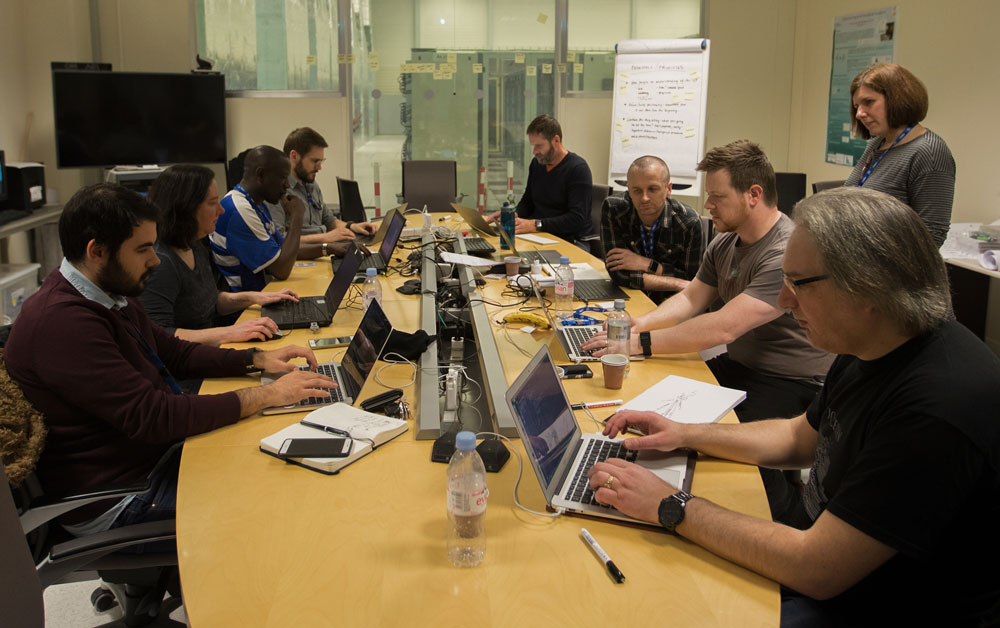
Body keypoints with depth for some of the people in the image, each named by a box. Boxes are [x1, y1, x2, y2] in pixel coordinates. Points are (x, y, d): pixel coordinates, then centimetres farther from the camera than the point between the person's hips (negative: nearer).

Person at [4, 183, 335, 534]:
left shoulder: (112, 295, 6)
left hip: (158, 449, 10)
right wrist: (266, 395, -24)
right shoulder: (62, 322, -27)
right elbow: (151, 417, -29)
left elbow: (175, 353, 17)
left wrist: (259, 360, 3)